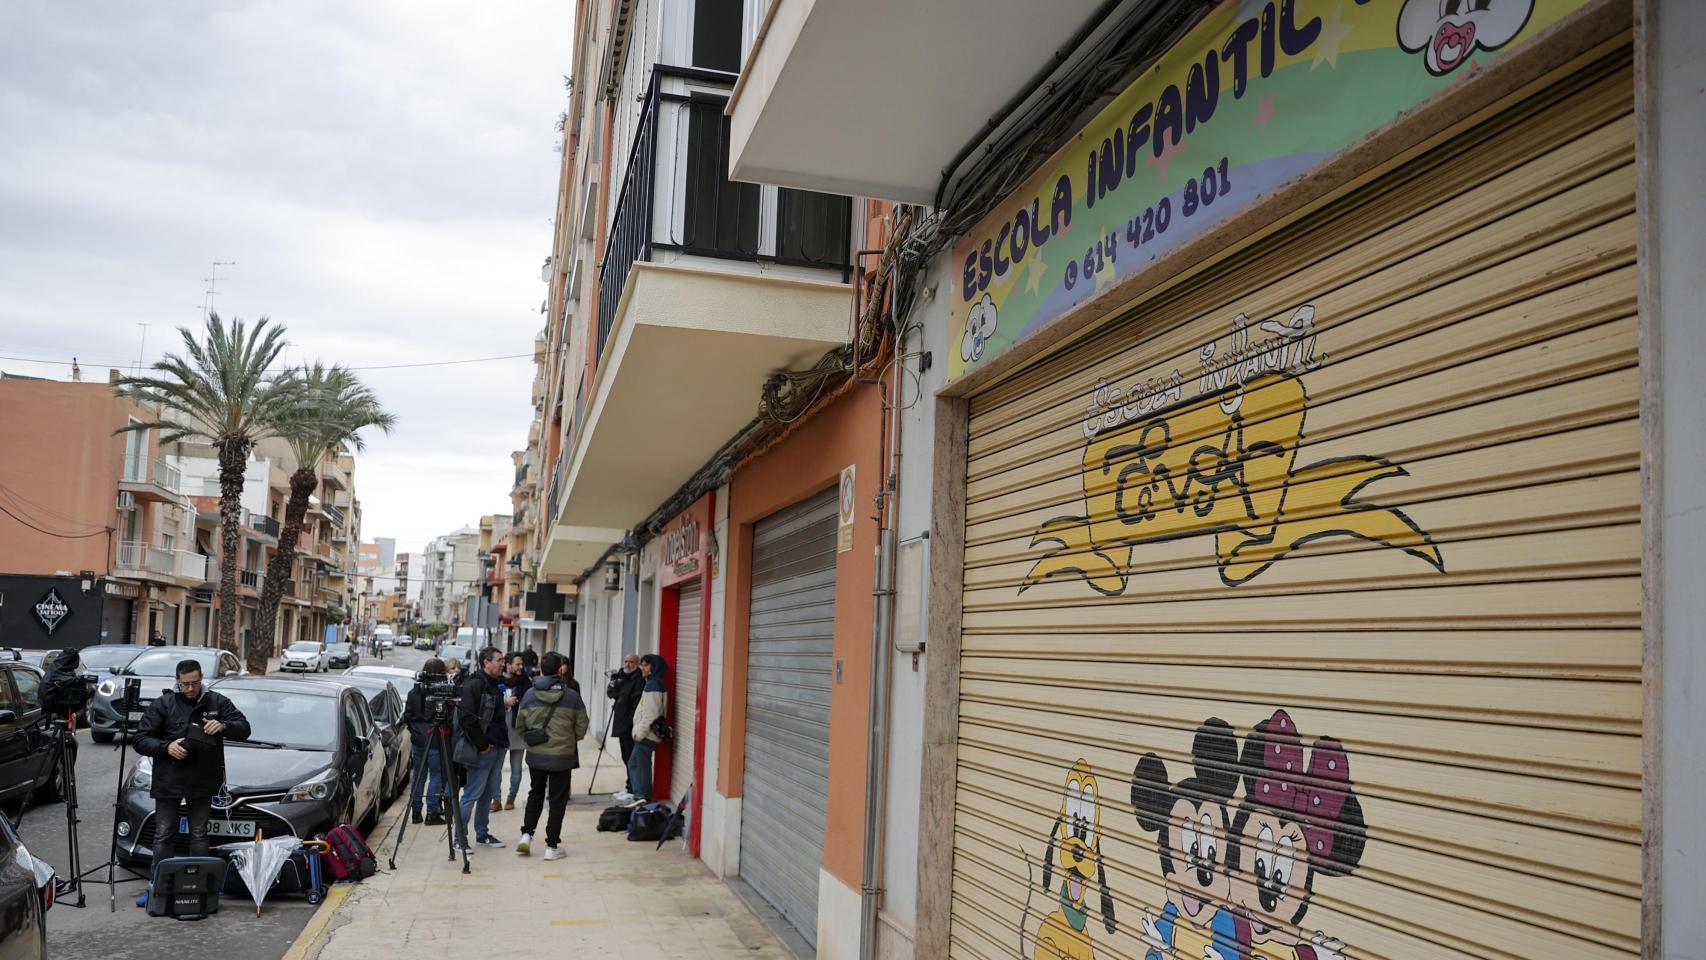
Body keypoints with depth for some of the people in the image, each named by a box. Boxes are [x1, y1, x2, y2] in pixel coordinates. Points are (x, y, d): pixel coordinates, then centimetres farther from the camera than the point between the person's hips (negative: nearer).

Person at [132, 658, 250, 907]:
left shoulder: (217, 702, 4)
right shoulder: (162, 704, -1)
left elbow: (244, 729, 2)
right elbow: (141, 740, -3)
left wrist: (223, 726, -19)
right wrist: (166, 747, -21)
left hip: (203, 782, 1)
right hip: (168, 782, -1)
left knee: (199, 835, 8)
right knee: (163, 835, 3)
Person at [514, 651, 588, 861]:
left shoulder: (529, 694, -5)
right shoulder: (572, 696, -9)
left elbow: (520, 726, 2)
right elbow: (581, 728, -4)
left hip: (536, 755, 2)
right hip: (563, 756, -2)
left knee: (535, 794, 23)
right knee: (557, 800, 8)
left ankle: (527, 834, 15)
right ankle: (552, 846, 10)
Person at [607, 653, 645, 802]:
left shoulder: (639, 679, -13)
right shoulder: (621, 676, 16)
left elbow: (637, 703, -20)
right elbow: (611, 693, 15)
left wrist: (631, 723, -24)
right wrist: (613, 682, -6)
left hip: (630, 727, -9)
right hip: (621, 725, 9)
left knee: (631, 758, -6)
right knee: (626, 758, 16)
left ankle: (632, 790, -1)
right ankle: (629, 787, 25)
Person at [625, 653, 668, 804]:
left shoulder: (653, 685, -15)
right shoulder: (652, 683, 15)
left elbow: (651, 713, -21)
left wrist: (640, 732, -17)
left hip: (646, 735, -10)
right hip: (644, 734, 10)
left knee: (641, 765, -5)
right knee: (634, 763, 16)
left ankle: (642, 797, -1)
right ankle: (637, 794, 21)